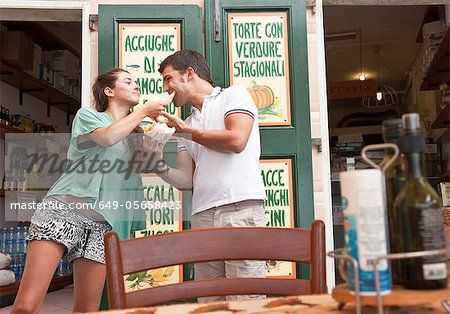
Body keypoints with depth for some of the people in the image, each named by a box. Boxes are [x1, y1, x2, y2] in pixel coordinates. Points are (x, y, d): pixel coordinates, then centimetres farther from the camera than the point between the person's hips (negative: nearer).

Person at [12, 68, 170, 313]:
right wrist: (143, 111, 1)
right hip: (63, 209, -4)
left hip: (102, 222, 5)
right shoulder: (87, 115, 11)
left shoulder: (137, 133, 25)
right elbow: (108, 136, -10)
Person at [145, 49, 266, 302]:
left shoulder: (233, 95, 10)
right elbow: (185, 181, 19)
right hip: (203, 216, 6)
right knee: (209, 302, 3)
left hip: (242, 208, -6)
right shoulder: (187, 124, 25)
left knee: (245, 301, -9)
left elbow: (236, 141, -9)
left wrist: (187, 131, 3)